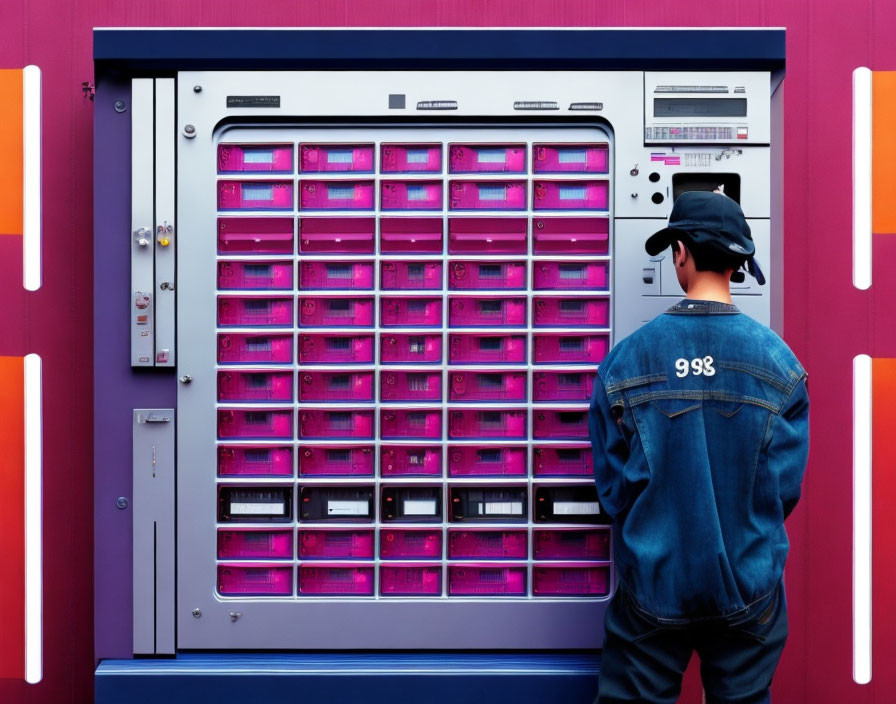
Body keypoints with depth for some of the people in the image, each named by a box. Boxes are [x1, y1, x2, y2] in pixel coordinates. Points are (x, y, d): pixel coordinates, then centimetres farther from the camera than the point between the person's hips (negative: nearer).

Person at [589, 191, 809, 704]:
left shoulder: (627, 358, -12)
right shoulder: (779, 361, -11)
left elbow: (611, 482, -5)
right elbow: (785, 485, -5)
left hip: (654, 583, 0)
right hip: (749, 584, 1)